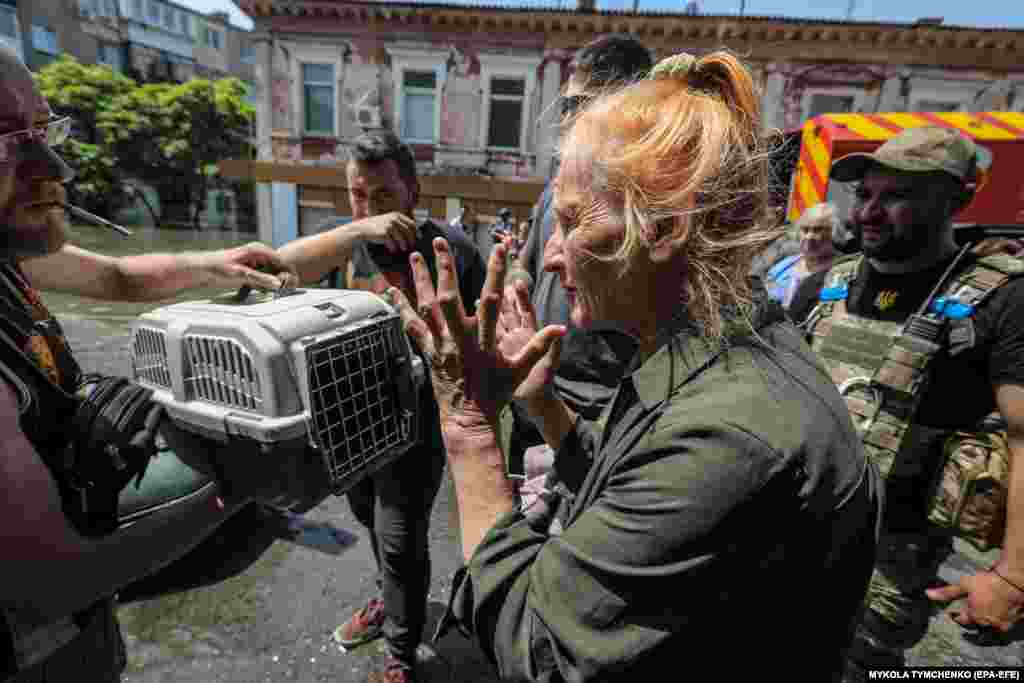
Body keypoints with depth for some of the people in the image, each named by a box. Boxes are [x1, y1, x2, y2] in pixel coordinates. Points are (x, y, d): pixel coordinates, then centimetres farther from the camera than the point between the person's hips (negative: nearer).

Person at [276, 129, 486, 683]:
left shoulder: (450, 250, -16)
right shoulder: (347, 241, -2)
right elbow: (280, 267, -19)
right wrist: (356, 230, -31)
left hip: (414, 422, -5)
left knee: (399, 539, 6)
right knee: (369, 518, 25)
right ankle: (389, 601, 54)